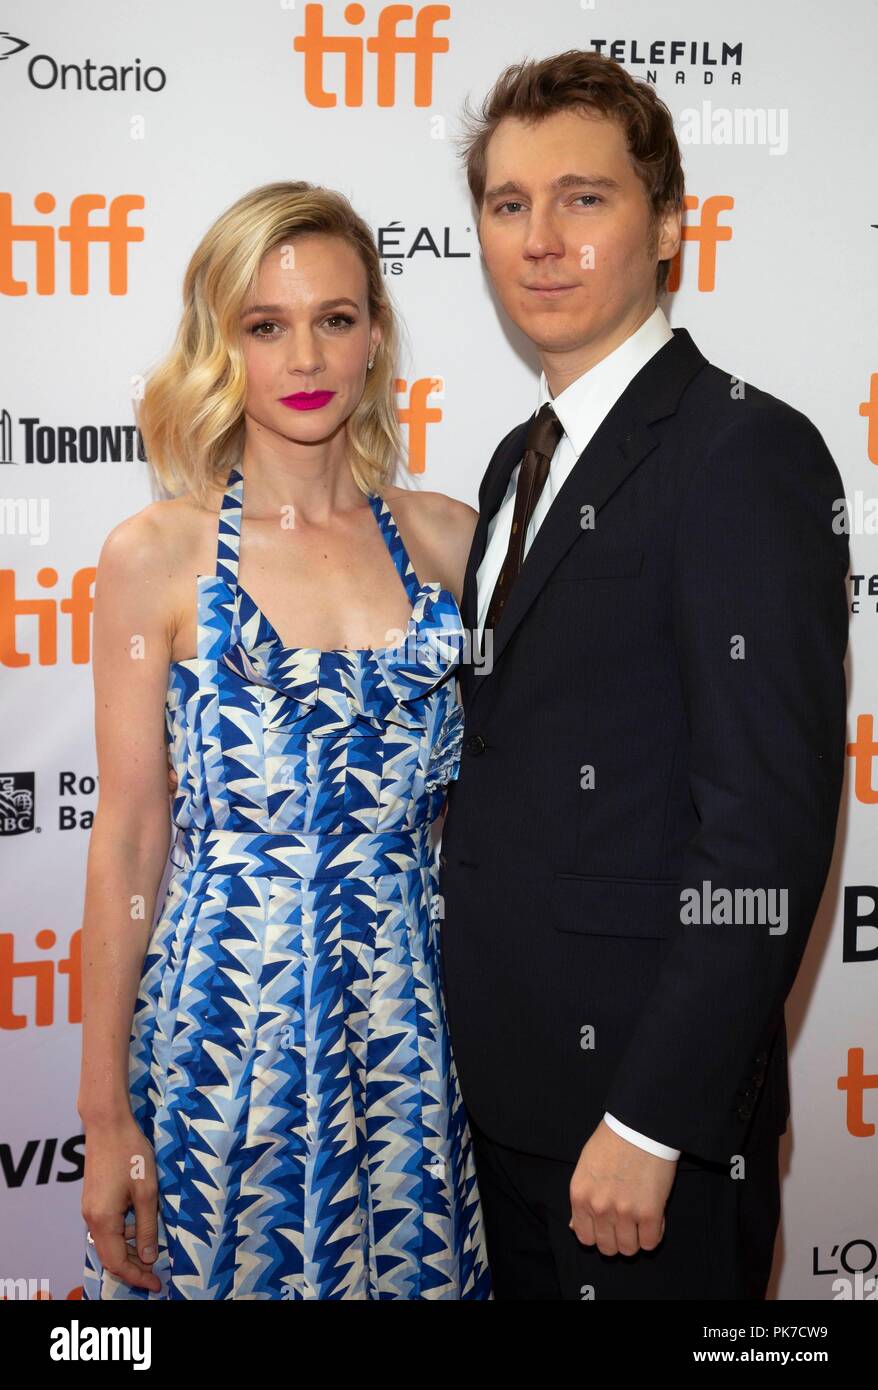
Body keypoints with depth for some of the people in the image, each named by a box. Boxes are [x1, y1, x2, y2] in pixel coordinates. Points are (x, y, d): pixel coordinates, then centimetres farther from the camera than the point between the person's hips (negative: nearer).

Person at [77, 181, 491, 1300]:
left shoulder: (447, 536, 4)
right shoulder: (156, 555, -5)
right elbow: (128, 839, -4)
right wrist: (104, 1112, -4)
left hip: (409, 1027, 3)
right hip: (230, 1019, -2)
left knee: (412, 1271, 13)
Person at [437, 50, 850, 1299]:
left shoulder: (743, 453, -16)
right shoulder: (523, 459, 11)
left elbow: (769, 830, -21)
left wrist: (649, 1124, -21)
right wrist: (483, 1040, 10)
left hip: (654, 1105, -8)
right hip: (509, 1084, 8)